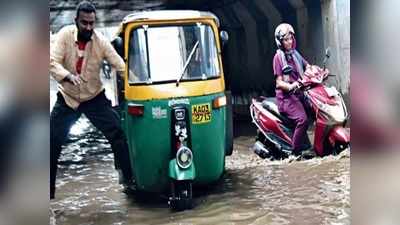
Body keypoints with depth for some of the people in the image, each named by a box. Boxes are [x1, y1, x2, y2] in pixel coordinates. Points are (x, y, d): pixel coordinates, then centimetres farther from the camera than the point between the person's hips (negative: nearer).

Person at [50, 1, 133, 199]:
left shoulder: (101, 41, -14)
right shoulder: (65, 35, -15)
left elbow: (120, 66, -13)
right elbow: (53, 63, -21)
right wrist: (69, 76, -42)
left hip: (95, 97, 0)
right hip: (67, 98, 0)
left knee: (118, 134, -7)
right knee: (52, 142, 0)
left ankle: (131, 180, 7)